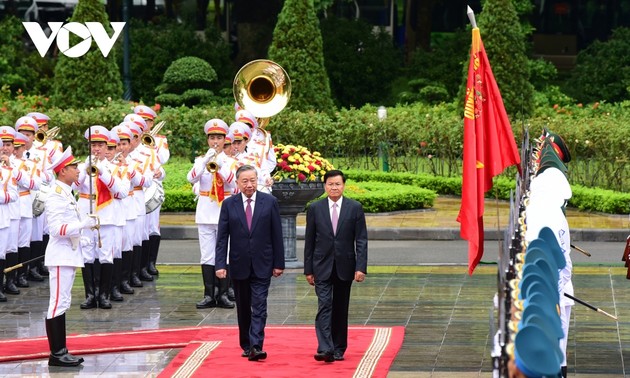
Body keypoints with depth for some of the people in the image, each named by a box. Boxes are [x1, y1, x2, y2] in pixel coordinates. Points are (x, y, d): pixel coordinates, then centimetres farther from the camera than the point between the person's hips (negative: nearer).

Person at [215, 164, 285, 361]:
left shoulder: (270, 202, 0)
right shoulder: (229, 204, 1)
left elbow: (277, 235, 1)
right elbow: (222, 237, 0)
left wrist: (279, 263, -1)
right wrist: (221, 264, -9)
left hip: (262, 265, -2)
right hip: (239, 266, 2)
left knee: (259, 307, -10)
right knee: (243, 308, 11)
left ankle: (256, 347, -16)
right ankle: (246, 345, 22)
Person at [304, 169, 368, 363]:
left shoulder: (355, 208, 0)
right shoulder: (315, 209, 2)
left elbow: (361, 240, -2)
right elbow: (309, 241, 5)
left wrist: (361, 267, -10)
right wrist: (308, 269, 2)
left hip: (344, 266, 1)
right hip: (322, 267, -1)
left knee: (340, 309, 8)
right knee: (324, 306, -12)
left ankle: (338, 349, 16)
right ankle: (325, 349, -20)